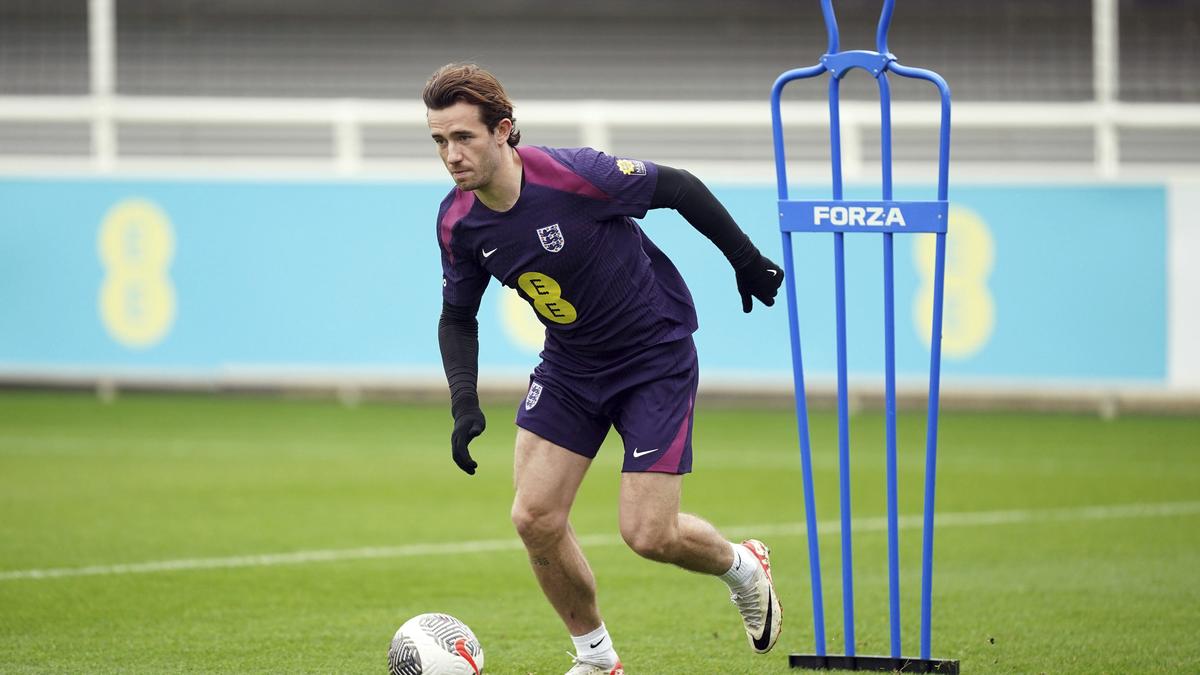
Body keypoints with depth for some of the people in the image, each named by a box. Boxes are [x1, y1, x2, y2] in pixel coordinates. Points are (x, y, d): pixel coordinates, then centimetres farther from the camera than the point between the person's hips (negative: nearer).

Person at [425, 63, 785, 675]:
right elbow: (457, 316, 5)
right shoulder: (458, 222, -11)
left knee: (648, 534, -9)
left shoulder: (574, 175, -28)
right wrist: (464, 401, -11)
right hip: (569, 365, 5)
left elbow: (677, 188, -14)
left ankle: (742, 568, 25)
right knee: (534, 519, -6)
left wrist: (747, 261, -3)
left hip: (657, 358, -5)